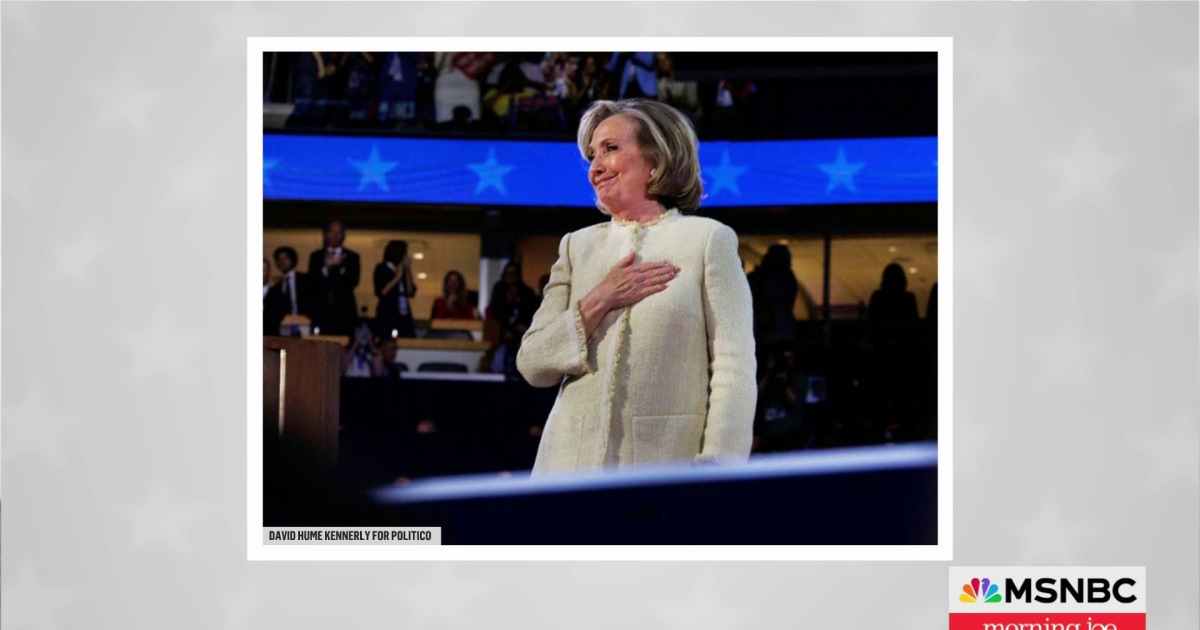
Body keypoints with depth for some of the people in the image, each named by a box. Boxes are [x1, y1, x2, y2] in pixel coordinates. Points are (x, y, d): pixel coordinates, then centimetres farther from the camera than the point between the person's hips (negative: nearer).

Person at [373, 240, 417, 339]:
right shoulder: (381, 269, 0)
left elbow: (411, 292, 5)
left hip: (404, 315, 5)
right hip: (387, 315, -5)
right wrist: (398, 276, -7)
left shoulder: (403, 270, 12)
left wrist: (408, 272, -1)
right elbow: (382, 291, -10)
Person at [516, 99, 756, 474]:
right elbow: (532, 365, 6)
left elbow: (733, 366, -6)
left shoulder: (708, 239, 1)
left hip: (667, 462, -3)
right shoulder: (577, 246, 12)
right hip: (575, 460, 3)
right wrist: (597, 303, -7)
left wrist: (716, 468, -15)